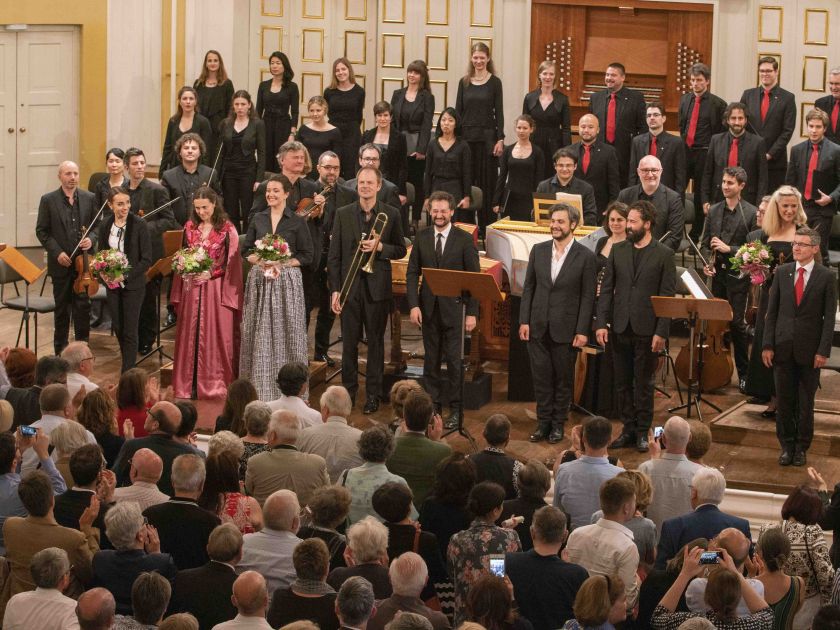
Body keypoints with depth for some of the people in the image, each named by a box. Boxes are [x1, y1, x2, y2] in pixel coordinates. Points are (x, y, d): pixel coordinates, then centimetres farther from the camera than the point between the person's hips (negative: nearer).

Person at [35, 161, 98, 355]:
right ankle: (60, 350, 18)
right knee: (62, 308, 9)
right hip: (60, 263, -1)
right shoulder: (48, 200, -2)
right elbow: (42, 231, -1)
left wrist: (91, 239, -12)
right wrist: (57, 252, -11)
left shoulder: (89, 198, 4)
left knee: (83, 306, -2)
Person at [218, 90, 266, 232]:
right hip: (229, 172, 3)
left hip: (248, 172, -3)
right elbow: (221, 151, 10)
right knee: (231, 214, 5)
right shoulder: (225, 124, 7)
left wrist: (259, 178, -10)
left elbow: (262, 153, -4)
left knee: (248, 213, -3)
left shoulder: (258, 124, -2)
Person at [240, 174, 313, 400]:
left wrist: (282, 264, -14)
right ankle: (258, 387, 10)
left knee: (285, 334, -1)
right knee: (259, 335, 3)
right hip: (259, 280, 3)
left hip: (287, 281, -3)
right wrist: (260, 261, -9)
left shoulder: (297, 222, -1)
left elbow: (306, 256, -1)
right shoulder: (258, 219, 8)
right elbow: (246, 251, 11)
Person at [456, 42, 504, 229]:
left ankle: (486, 225, 5)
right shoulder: (464, 82, 8)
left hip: (487, 136, -3)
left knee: (486, 180, 0)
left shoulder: (495, 82, 0)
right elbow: (458, 110, 9)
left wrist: (500, 139, -8)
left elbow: (499, 112, -1)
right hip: (466, 136, 3)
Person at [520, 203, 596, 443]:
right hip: (538, 327, 3)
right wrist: (524, 321, 1)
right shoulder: (538, 251, 4)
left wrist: (582, 331, -10)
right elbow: (528, 287, 8)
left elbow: (588, 296, -6)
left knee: (563, 379, 8)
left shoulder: (586, 257, -7)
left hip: (566, 329, -3)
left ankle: (558, 424, 20)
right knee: (541, 377, 8)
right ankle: (543, 423, 19)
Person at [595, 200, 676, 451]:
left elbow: (667, 296, -6)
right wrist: (601, 323, -2)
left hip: (647, 329, -4)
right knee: (623, 382, 10)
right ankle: (628, 428, 19)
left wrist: (661, 332, -11)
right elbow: (606, 288, 7)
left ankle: (642, 431, 14)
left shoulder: (664, 254, -4)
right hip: (620, 327, 4)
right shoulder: (618, 250, 7)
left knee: (643, 383, 4)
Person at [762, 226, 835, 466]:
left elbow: (829, 317, -4)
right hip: (783, 347, 2)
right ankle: (787, 445, 19)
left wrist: (823, 350, -10)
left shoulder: (825, 277, -4)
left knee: (805, 402, 6)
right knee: (784, 400, 8)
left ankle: (801, 447, 17)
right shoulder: (782, 272, 4)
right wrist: (767, 345, -1)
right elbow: (772, 311, 5)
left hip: (809, 350, -2)